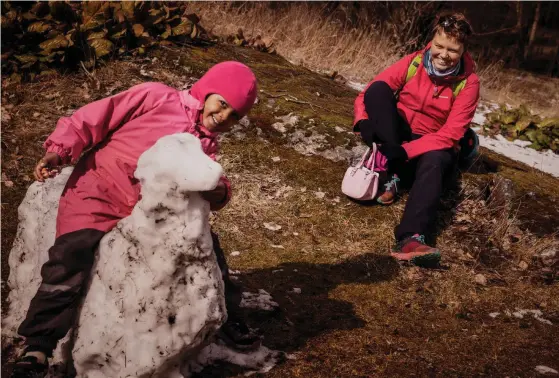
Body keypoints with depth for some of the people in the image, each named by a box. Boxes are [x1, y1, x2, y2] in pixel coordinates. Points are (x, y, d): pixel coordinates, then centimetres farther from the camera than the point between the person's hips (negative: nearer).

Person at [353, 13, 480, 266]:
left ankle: (411, 239, -63)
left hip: (433, 145, -2)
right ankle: (390, 173, -31)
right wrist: (363, 122, -27)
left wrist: (406, 150, -30)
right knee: (378, 88, -23)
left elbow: (450, 135, -18)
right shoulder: (413, 63, -6)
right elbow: (368, 94, -5)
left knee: (433, 162, -40)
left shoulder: (468, 82, -11)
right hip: (396, 136, 2)